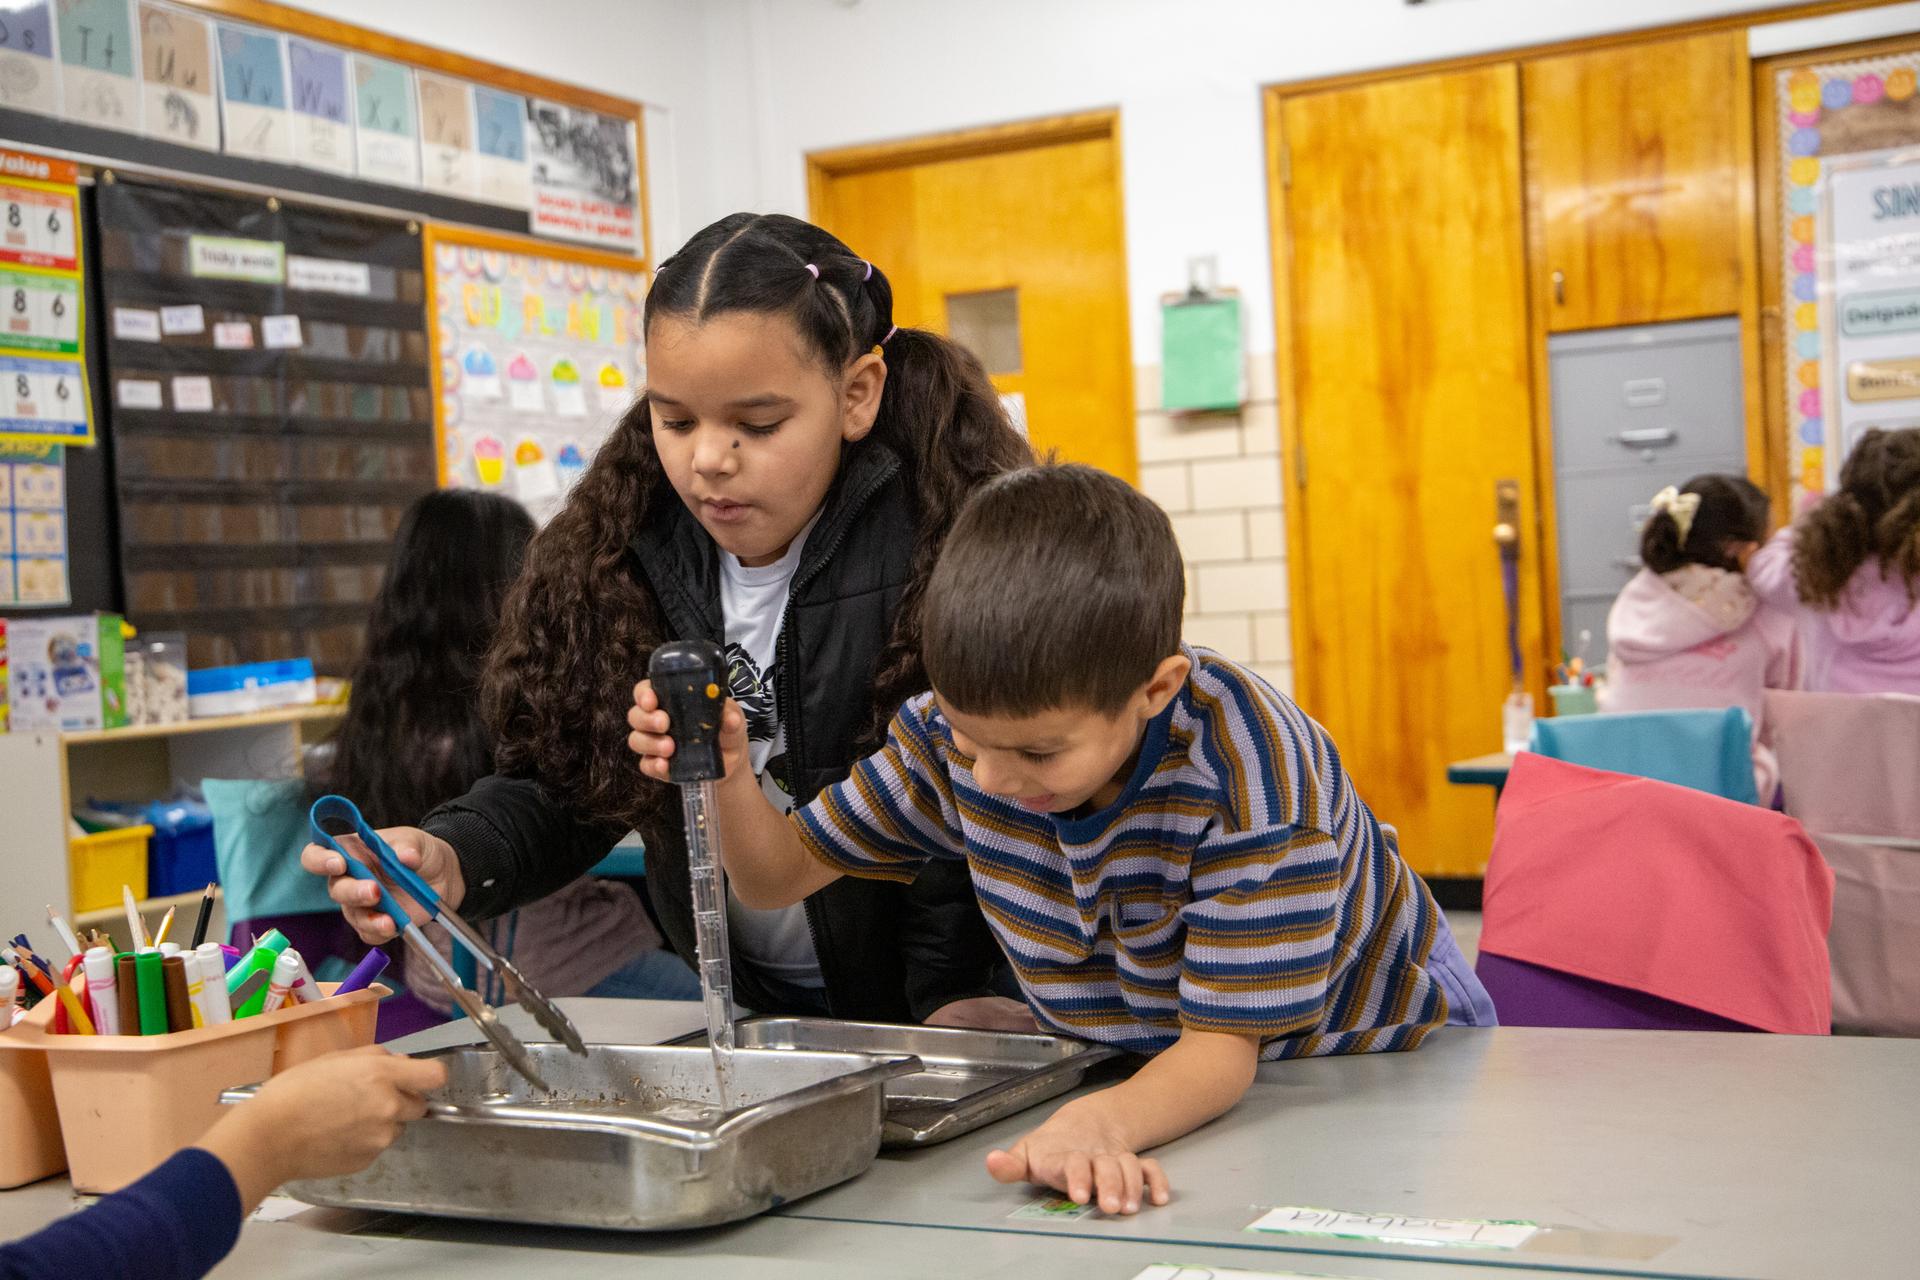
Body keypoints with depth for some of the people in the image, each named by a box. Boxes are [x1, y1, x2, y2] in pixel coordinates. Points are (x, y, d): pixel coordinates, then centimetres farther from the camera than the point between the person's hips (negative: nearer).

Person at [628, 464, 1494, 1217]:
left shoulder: (1252, 778, -34)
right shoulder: (953, 729, -19)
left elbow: (1223, 1043, -33)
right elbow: (780, 875, -7)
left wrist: (1102, 1122, -54)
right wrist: (728, 775, -29)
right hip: (1147, 1063, 5)